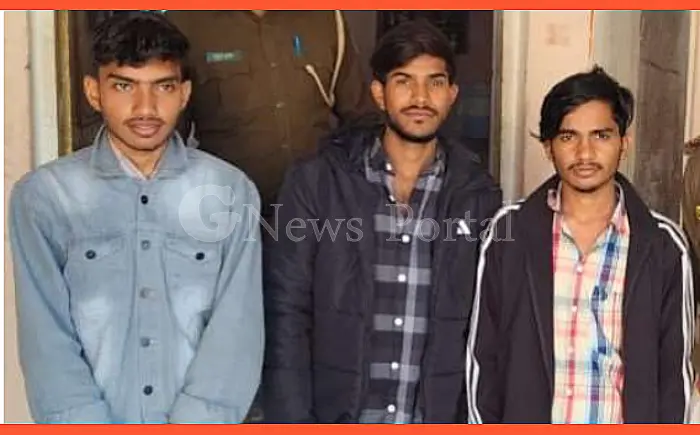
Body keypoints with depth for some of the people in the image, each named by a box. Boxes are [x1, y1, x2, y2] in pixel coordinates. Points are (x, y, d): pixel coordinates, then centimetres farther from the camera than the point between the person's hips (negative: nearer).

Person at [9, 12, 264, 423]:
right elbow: (47, 340, -8)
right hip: (90, 417, 0)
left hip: (202, 418, 1)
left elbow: (236, 331, -9)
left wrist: (192, 420, -17)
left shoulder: (233, 191, -5)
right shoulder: (43, 196, -6)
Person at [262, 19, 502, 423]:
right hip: (335, 413, -1)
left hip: (439, 416, 2)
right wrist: (292, 419, -10)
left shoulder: (479, 195, -1)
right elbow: (286, 314, -6)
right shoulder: (315, 182, -6)